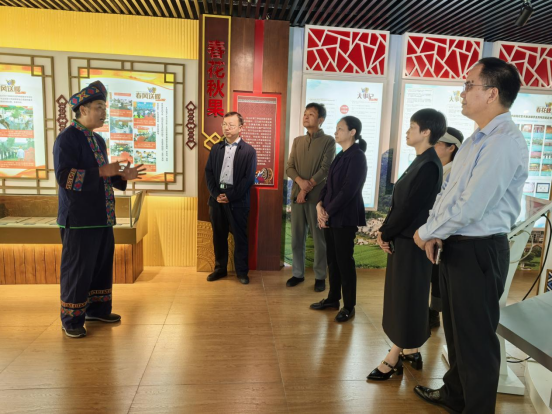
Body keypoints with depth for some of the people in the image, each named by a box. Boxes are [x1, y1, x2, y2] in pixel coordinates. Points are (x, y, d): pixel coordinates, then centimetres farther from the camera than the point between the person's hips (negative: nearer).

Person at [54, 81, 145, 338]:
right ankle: (71, 319, 17)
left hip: (101, 217, 8)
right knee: (77, 269, 2)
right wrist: (101, 171, -23)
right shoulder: (67, 138, -11)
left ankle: (97, 309, 31)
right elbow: (64, 176, -21)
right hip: (79, 218, -8)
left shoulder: (98, 140, 16)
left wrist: (122, 176, 5)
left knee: (102, 266, 15)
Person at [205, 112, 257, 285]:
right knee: (219, 236, 11)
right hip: (217, 198, 4)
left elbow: (249, 178, -8)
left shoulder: (249, 151, -2)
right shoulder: (216, 148, 11)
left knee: (240, 237, 4)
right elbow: (208, 172, 7)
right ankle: (220, 268, 25)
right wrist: (216, 194, -7)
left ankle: (242, 271, 16)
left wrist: (230, 196, -13)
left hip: (237, 200, -4)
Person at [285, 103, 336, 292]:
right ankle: (298, 273, 21)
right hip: (296, 194, 5)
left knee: (319, 238, 3)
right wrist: (300, 181, -13)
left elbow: (326, 170, -10)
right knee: (296, 237, 9)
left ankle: (320, 277, 14)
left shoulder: (328, 141, -2)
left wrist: (307, 188, -13)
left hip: (317, 196, -4)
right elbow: (289, 167, 7)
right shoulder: (297, 141, 13)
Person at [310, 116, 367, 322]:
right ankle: (333, 298, 28)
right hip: (330, 216, 8)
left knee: (345, 260, 1)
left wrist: (328, 212, -14)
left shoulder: (357, 156, -13)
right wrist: (320, 205, -2)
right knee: (332, 258, 14)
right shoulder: (341, 155, 13)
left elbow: (348, 190, -19)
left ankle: (349, 306, 15)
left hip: (345, 217, -8)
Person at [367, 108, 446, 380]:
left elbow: (410, 207, -20)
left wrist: (386, 233, -9)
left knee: (406, 297, 1)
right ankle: (409, 350, 30)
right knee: (404, 296, 16)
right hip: (402, 238, 9)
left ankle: (394, 358, 14)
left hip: (412, 241, -9)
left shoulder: (429, 165, -18)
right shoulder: (420, 162, 12)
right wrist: (385, 231, 3)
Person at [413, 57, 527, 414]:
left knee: (476, 338, 7)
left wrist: (426, 233, -11)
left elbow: (470, 207, -25)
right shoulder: (476, 140, 12)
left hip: (478, 251, -10)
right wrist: (435, 233, -3)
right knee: (456, 329, 24)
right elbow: (448, 191, 12)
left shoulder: (505, 141, -20)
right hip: (456, 246, 10)